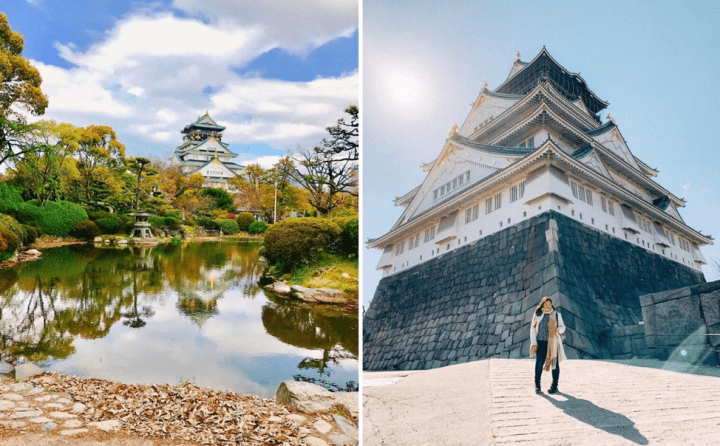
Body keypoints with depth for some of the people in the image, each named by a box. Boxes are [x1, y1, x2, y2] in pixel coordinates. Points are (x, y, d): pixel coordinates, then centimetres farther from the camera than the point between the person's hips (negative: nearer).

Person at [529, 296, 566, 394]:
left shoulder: (557, 315, 6)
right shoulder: (537, 314, 5)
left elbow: (562, 327, 12)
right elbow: (532, 329, 5)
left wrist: (559, 329, -13)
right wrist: (534, 343, -2)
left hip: (553, 343, 1)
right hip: (541, 342, -1)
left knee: (555, 363, 4)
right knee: (539, 363, -7)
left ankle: (554, 386, 15)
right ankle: (537, 386, 2)